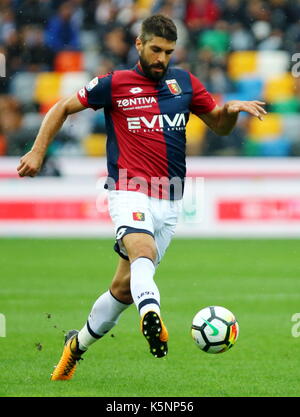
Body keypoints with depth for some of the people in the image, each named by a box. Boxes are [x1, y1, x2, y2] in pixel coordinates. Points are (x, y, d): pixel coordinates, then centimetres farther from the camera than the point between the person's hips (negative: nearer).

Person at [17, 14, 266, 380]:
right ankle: (151, 318, -61)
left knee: (125, 285, 8)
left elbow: (219, 126, 18)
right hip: (129, 191, -5)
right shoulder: (115, 84, 0)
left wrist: (232, 109, -4)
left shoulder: (184, 83, 10)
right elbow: (63, 108, 10)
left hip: (169, 202, 5)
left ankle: (78, 344, 28)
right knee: (143, 251, -34)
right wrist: (38, 152, 3)